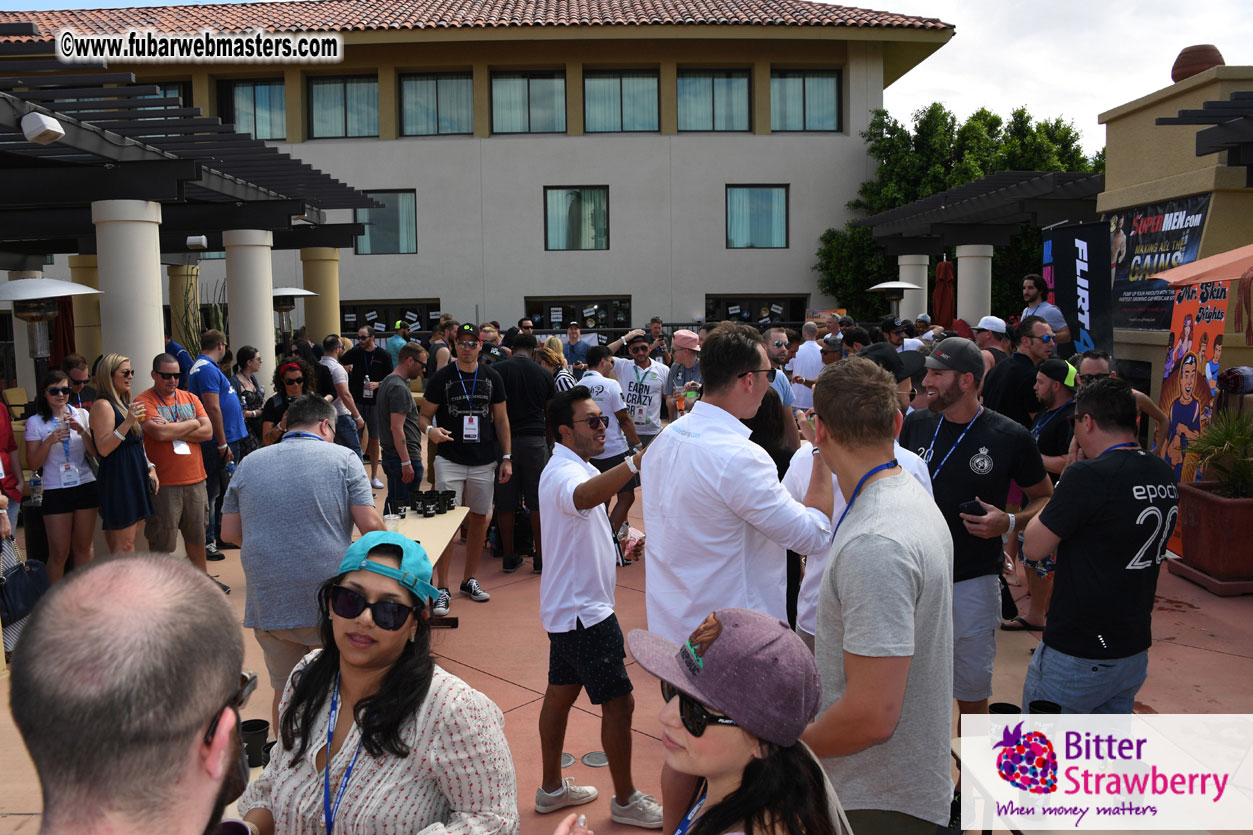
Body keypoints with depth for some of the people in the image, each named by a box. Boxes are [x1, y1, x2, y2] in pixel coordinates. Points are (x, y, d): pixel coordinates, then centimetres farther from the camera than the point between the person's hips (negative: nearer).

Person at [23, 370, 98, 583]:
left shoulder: (81, 415, 5)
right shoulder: (35, 422, -1)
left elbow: (96, 452, 2)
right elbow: (32, 464, -2)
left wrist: (81, 430, -13)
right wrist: (49, 442, -17)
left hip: (86, 486, 2)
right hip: (56, 491, -2)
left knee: (83, 547, 10)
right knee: (59, 552, -1)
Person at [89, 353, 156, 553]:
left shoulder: (125, 405, 18)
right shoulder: (103, 406, -11)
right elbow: (103, 448, -19)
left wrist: (150, 468, 16)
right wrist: (127, 423, -26)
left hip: (135, 480, 9)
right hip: (117, 481, -9)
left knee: (129, 544, 9)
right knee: (124, 546, -9)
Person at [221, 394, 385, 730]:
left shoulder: (249, 464, 11)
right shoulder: (342, 458, -1)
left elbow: (230, 530, 13)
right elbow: (370, 524, -7)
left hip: (268, 604, 3)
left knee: (285, 693, 16)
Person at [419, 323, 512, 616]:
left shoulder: (492, 378, 6)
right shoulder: (442, 377, -2)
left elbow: (501, 419, 10)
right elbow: (424, 415, 2)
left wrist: (507, 457, 5)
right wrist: (430, 430, -22)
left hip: (484, 462, 3)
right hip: (450, 460, -3)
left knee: (479, 518, 10)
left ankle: (470, 580, 25)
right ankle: (443, 589, 0)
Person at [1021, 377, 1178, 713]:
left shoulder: (1088, 475, -22)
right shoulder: (1164, 475, 3)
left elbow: (1033, 546, -14)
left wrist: (1067, 479, -4)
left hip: (1075, 656, -8)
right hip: (1135, 650, 8)